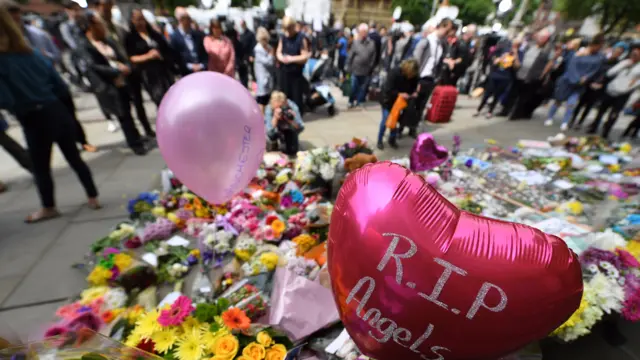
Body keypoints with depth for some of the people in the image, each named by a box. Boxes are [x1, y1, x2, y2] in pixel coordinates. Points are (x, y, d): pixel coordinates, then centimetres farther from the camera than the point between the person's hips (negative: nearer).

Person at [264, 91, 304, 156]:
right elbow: (269, 132, -38)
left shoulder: (292, 107, -31)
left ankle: (284, 139, 20)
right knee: (271, 135, -34)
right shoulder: (269, 108, -30)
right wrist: (275, 118, -52)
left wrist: (291, 120, -49)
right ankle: (274, 143, 6)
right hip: (277, 129, 0)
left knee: (292, 151, -16)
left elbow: (300, 128, -31)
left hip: (289, 129, 0)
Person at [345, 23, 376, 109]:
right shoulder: (355, 42, -2)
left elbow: (373, 57, 4)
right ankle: (351, 102, 19)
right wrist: (348, 67, -2)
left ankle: (359, 102, 23)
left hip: (366, 71, 1)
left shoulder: (371, 43, 1)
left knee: (363, 88, 8)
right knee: (354, 87, 3)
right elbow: (350, 56, -1)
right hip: (356, 70, -1)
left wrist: (371, 68, 2)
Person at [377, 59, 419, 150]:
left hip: (400, 100, 5)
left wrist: (413, 93, -23)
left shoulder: (414, 76, -14)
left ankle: (392, 139, 24)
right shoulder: (394, 72, -30)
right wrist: (399, 94, -42)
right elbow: (388, 90, -30)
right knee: (386, 119, -7)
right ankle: (380, 140, 8)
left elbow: (414, 87, 0)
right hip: (387, 98, -5)